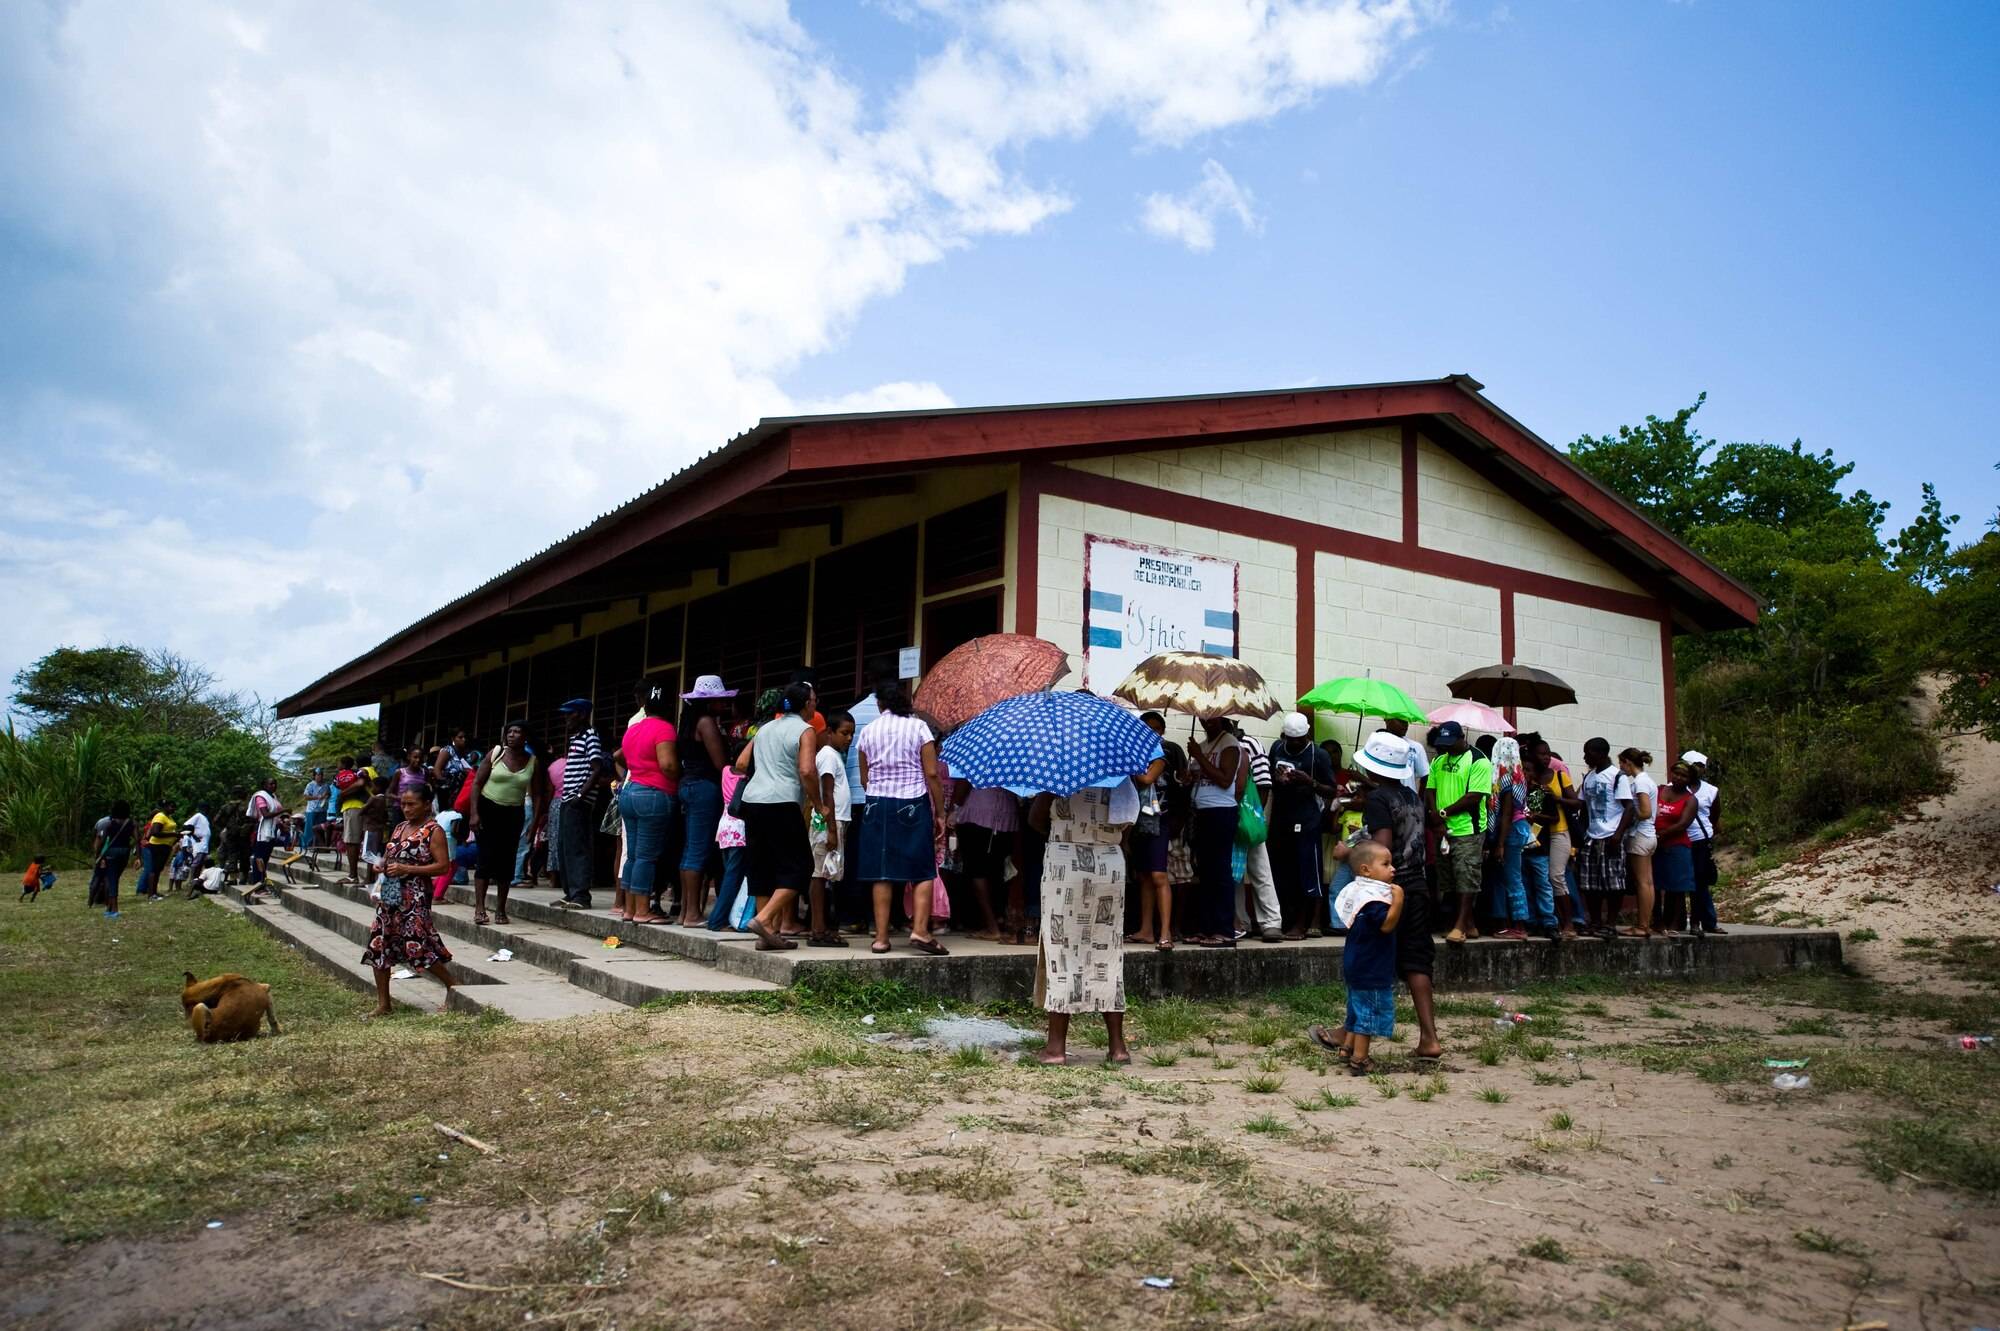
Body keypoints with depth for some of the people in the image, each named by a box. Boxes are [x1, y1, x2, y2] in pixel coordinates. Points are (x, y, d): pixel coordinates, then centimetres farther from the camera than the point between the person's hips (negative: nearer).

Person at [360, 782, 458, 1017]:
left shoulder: (434, 831, -8)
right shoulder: (399, 828, 13)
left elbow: (443, 866, -14)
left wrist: (406, 869, -18)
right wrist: (382, 865, 3)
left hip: (414, 898, -8)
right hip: (388, 895, 8)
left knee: (418, 947, -9)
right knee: (378, 947, 7)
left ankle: (453, 986, 10)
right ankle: (383, 1004, 17)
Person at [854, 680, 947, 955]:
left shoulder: (868, 731, 6)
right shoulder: (918, 727, -3)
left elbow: (864, 778, 8)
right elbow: (932, 774, -6)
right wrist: (940, 813, -1)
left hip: (877, 806, 3)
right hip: (913, 805, -3)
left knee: (882, 874, 5)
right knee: (923, 872, 3)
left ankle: (881, 937, 4)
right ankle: (919, 930, -11)